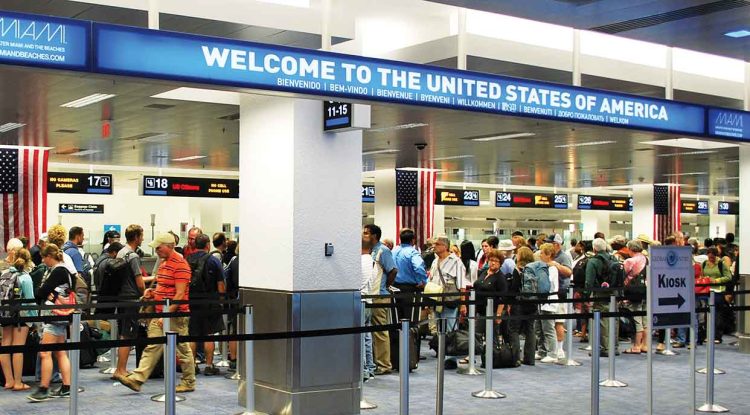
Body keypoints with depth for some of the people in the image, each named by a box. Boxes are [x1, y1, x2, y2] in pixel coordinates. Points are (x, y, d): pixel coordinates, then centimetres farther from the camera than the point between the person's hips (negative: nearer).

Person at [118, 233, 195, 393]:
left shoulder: (180, 265, -15)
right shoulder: (163, 263, 15)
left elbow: (180, 294, -20)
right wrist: (153, 292, 7)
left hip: (175, 314, -9)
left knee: (182, 349, 3)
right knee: (152, 347, 4)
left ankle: (189, 383, 15)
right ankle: (137, 379, 0)